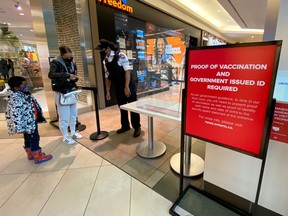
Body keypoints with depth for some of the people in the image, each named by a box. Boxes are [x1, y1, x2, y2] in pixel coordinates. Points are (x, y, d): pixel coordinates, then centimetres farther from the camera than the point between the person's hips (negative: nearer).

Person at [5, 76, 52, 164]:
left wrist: (40, 117, 23)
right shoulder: (16, 99, -23)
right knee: (34, 139, 0)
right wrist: (19, 127, -30)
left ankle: (31, 154, 37)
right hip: (27, 123, -10)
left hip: (31, 121, 10)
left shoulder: (25, 95, 8)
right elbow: (15, 114, -28)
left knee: (29, 139, 21)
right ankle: (38, 157, 11)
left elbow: (35, 106, 17)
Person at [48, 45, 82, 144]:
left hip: (72, 91, 7)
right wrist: (67, 75, -36)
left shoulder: (72, 63, 6)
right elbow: (51, 75, -29)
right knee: (64, 116, 0)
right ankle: (65, 137, 17)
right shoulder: (55, 62, -12)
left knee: (73, 114, 15)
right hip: (61, 93, -6)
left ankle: (73, 133, 32)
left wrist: (74, 78, -9)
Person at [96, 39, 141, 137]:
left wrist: (127, 87, -24)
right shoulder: (105, 61, 5)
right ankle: (125, 126, 32)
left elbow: (127, 71, -18)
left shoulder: (120, 55, -12)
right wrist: (107, 91, 8)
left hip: (128, 85, -6)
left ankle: (137, 127, 17)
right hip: (118, 87, 6)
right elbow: (107, 77, 9)